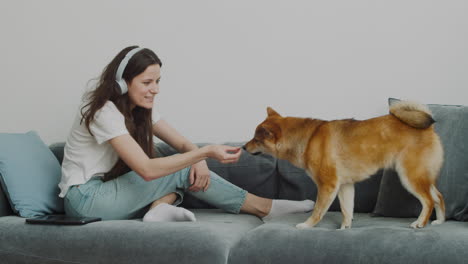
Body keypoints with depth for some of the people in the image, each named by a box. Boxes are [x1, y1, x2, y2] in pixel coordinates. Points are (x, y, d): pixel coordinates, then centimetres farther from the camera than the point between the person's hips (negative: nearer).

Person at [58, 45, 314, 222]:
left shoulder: (139, 108, 5)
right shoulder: (104, 111, -22)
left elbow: (182, 143, 5)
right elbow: (146, 169, -31)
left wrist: (199, 160, -19)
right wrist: (206, 152, -34)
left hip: (107, 190, 8)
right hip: (86, 200, -8)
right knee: (182, 171, -16)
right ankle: (264, 207, -8)